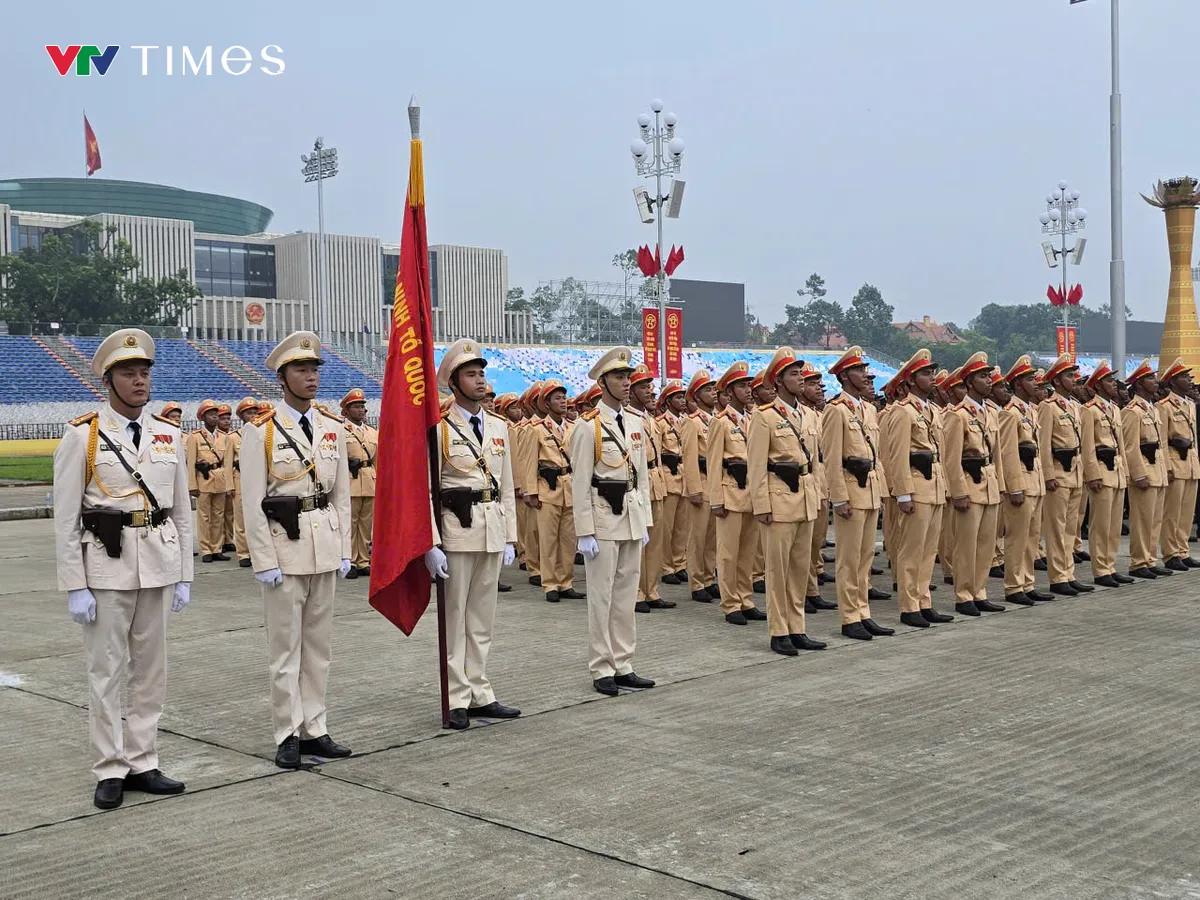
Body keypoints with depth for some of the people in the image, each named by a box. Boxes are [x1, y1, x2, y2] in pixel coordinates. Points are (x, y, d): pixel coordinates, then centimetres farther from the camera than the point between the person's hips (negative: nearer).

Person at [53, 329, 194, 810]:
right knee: (106, 671, 2)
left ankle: (142, 763, 20)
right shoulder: (82, 435, -4)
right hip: (106, 564, -4)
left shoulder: (168, 435, 8)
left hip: (159, 563, 4)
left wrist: (184, 575, 7)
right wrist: (75, 586, -10)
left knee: (151, 669, 10)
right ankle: (110, 771, 13)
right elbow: (65, 518, -6)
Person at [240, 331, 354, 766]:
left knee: (319, 643, 11)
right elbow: (252, 502, -8)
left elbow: (341, 494, 11)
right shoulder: (260, 431, -7)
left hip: (325, 546, 5)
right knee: (285, 646, 2)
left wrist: (344, 549, 6)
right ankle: (288, 735, 11)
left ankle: (314, 729, 19)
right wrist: (264, 560, -12)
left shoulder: (333, 428, 8)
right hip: (283, 545, -5)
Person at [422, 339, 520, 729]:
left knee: (482, 618, 12)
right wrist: (430, 545, -15)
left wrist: (510, 537, 9)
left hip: (492, 530, 6)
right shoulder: (439, 428, -7)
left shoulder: (499, 427, 11)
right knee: (454, 617, 1)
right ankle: (456, 701, 8)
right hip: (456, 529, -6)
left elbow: (506, 487, 14)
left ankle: (480, 695, 20)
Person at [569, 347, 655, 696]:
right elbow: (581, 483, -11)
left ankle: (623, 666, 20)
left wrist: (645, 522, 12)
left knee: (627, 595, 11)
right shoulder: (588, 426, -9)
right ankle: (601, 670, 9)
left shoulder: (636, 422, 10)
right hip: (603, 516, -6)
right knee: (601, 597, 1)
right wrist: (585, 532, -14)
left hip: (632, 514, 6)